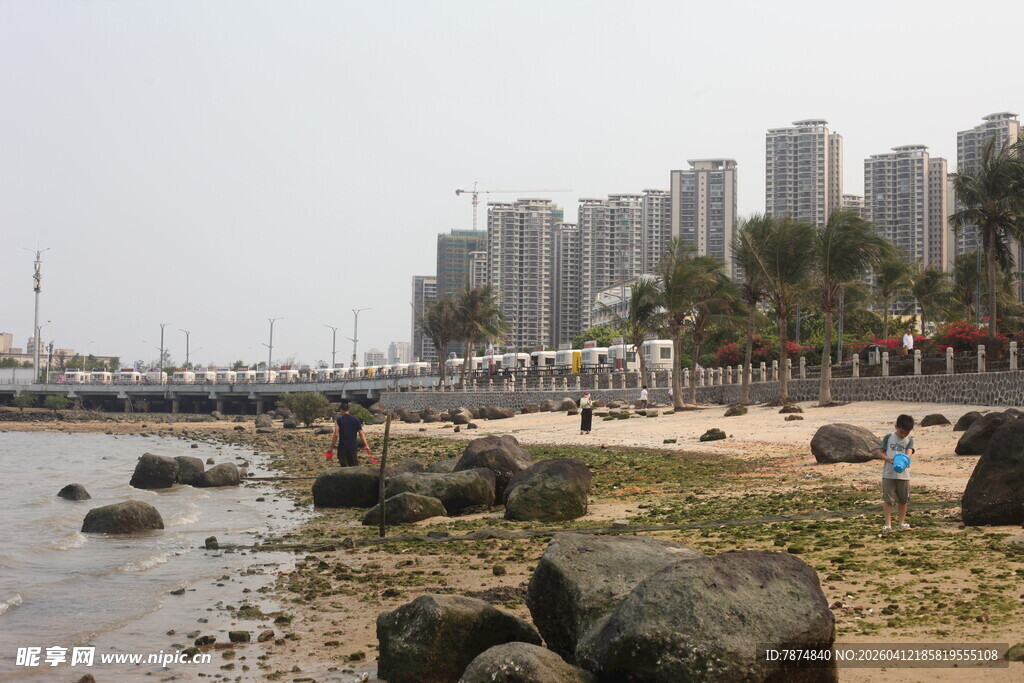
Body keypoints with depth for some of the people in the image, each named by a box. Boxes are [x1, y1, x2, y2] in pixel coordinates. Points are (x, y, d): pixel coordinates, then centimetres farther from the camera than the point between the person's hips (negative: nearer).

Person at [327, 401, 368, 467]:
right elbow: (361, 434, 1)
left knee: (344, 467, 1)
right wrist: (365, 445, 4)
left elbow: (336, 435, -11)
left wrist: (331, 448, -6)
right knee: (353, 466, 12)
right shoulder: (356, 419, 5)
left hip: (342, 448, -3)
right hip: (353, 447, 3)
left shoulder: (338, 420, -5)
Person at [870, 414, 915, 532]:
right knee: (888, 499, -4)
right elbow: (880, 452, 1)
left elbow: (909, 451, -11)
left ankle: (902, 522, 23)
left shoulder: (909, 440, 5)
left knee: (903, 500, 10)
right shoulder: (888, 437, 3)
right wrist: (888, 459, -19)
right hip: (888, 474, -2)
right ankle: (888, 524, 0)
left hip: (903, 474, 2)